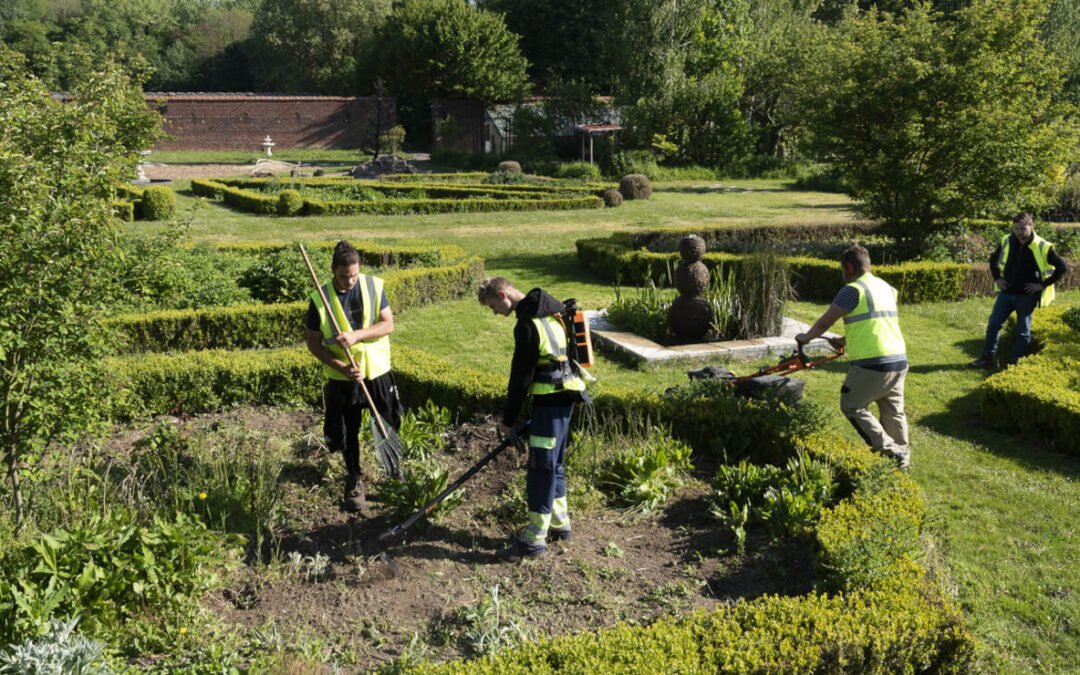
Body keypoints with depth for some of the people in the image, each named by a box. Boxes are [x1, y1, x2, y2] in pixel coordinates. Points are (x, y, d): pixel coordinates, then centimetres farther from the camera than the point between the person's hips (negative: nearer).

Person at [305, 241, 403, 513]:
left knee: (389, 427, 12)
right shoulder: (320, 299, -12)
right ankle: (354, 482, 28)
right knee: (348, 433, 9)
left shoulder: (374, 286, -7)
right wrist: (343, 368, -19)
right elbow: (313, 344, -7)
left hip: (378, 371, 2)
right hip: (342, 378, -1)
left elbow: (388, 324, -9)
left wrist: (357, 335, -25)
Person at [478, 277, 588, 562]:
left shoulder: (527, 324, -17)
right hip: (564, 394, 10)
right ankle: (559, 523, 29)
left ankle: (535, 538, -1)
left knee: (540, 466, -6)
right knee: (552, 461, 18)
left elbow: (521, 375, -14)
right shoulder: (550, 311, 13)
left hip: (551, 399, -10)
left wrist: (509, 418, -6)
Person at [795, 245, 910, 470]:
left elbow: (825, 322, -3)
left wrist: (806, 337, 15)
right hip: (899, 361, 8)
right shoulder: (886, 288, 17)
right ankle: (902, 458, 24)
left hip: (871, 364, -8)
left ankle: (889, 451, 2)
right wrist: (845, 340, 35)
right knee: (893, 412, 17)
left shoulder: (853, 290, -8)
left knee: (852, 406, 7)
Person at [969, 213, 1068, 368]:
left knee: (1023, 331, 6)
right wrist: (997, 278, 7)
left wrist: (1043, 284, -10)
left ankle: (1015, 363, 15)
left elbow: (1062, 267, -6)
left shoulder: (1043, 247, -12)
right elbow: (993, 259, 18)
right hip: (1006, 292, 4)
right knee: (993, 324, 6)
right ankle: (987, 358, 17)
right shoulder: (1006, 242, -1)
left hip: (1027, 296, -4)